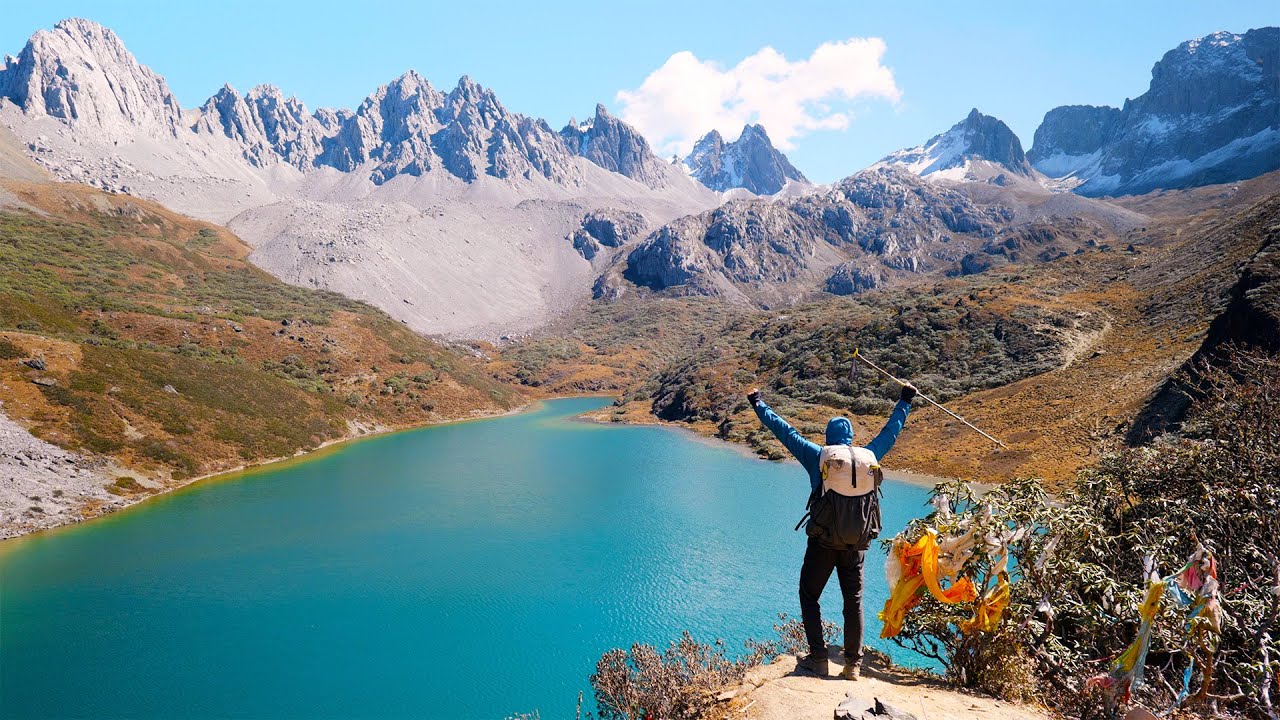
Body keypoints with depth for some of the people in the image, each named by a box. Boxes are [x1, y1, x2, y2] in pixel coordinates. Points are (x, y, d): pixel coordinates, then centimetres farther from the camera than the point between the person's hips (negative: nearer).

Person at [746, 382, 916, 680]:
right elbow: (890, 431, 18)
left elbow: (785, 431, 1)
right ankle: (853, 663, 13)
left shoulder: (817, 456, -4)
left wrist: (759, 406, 12)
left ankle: (817, 658, 8)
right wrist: (904, 401, 32)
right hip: (857, 543, 3)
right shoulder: (868, 455, 3)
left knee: (809, 595, 11)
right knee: (854, 601, 12)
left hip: (823, 541, -3)